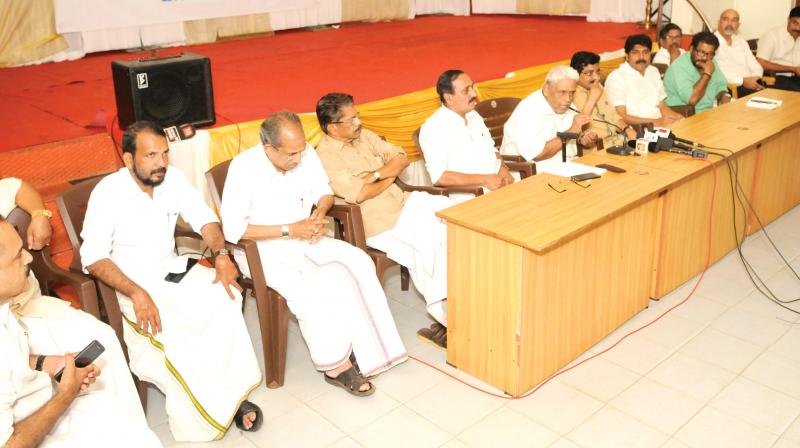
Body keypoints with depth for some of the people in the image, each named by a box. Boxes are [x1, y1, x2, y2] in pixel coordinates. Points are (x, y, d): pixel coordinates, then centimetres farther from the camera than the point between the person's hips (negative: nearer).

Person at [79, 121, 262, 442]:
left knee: (226, 297, -23)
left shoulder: (173, 178, -1)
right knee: (168, 330, -32)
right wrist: (136, 293, -31)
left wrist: (221, 254, -15)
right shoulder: (108, 192, -14)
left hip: (174, 270, 5)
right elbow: (93, 256, -18)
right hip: (133, 283, -4)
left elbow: (203, 218, 6)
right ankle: (206, 415, -14)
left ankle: (228, 393, -13)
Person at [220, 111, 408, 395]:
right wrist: (290, 230, -23)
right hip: (264, 250, -5)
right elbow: (232, 229, -22)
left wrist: (321, 210, -12)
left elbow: (324, 191, 12)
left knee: (359, 262, -19)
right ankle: (336, 364, -13)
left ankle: (364, 351, -11)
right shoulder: (244, 167, -19)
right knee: (310, 289, -32)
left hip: (306, 239, 5)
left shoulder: (305, 154, -4)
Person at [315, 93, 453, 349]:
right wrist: (390, 177, -4)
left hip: (403, 203, 7)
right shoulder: (326, 157, -11)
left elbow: (401, 158, 8)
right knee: (438, 239, -24)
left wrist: (377, 174, -11)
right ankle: (448, 319, -10)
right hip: (378, 224, -7)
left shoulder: (364, 136, 12)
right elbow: (359, 194, -21)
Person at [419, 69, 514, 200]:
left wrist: (502, 168, 0)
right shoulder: (433, 128, -10)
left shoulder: (473, 115, 14)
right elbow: (439, 177, -18)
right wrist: (484, 180, -19)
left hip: (498, 184, 8)